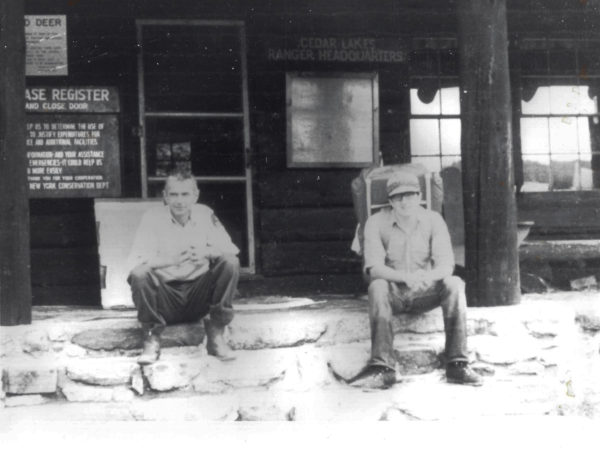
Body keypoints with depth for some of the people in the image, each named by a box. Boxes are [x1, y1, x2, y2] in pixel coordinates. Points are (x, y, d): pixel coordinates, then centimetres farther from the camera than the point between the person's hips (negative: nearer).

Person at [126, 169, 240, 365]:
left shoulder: (205, 214, 2)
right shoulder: (153, 217, -7)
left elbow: (230, 249, -2)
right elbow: (134, 261, -16)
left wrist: (206, 252, -26)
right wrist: (171, 259, -32)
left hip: (199, 296, 2)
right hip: (166, 296, -2)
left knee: (229, 263, -20)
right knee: (139, 274, -30)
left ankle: (215, 335, -13)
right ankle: (152, 338, -12)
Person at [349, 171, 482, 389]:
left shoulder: (433, 220, -2)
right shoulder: (376, 222, -6)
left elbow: (446, 264, -11)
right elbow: (374, 268, -16)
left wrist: (427, 277, -36)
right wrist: (406, 277, -35)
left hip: (425, 293, 1)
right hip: (393, 293, -1)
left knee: (454, 284, -27)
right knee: (377, 287, -34)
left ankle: (457, 364, -31)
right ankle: (382, 368, -42)